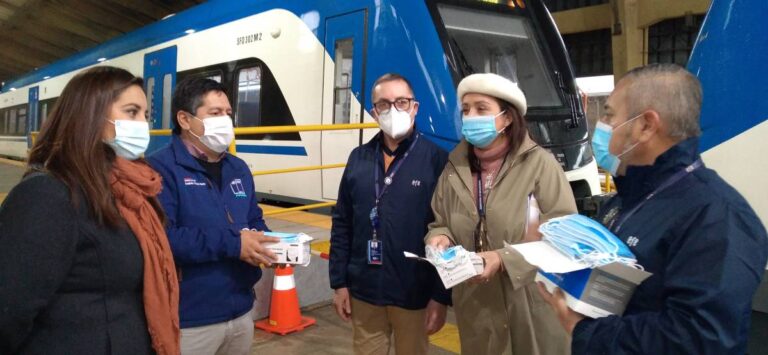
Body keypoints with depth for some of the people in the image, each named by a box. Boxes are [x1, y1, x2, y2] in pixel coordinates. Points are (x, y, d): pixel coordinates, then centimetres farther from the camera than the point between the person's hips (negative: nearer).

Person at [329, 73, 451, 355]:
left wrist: (441, 296, -9)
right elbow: (342, 224, 6)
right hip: (363, 291, 3)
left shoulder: (436, 159, -10)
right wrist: (339, 282, 5)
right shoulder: (359, 158, 2)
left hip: (414, 294, -3)